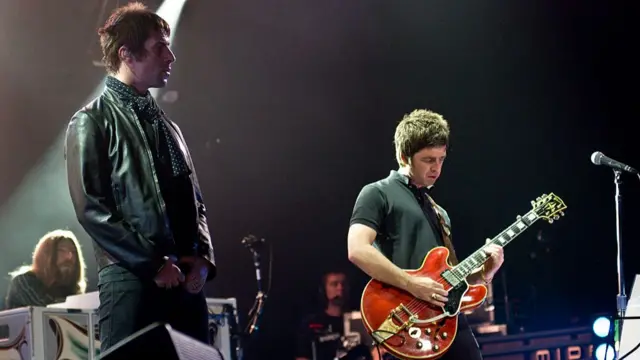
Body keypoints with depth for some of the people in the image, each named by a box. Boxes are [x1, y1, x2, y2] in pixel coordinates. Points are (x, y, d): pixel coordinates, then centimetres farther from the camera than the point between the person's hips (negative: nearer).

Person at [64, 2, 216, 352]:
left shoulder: (166, 125, 20)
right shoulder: (93, 122, -1)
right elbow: (91, 210, -9)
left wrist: (202, 258, 3)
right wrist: (154, 263, -12)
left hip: (186, 280, 7)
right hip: (131, 280, -6)